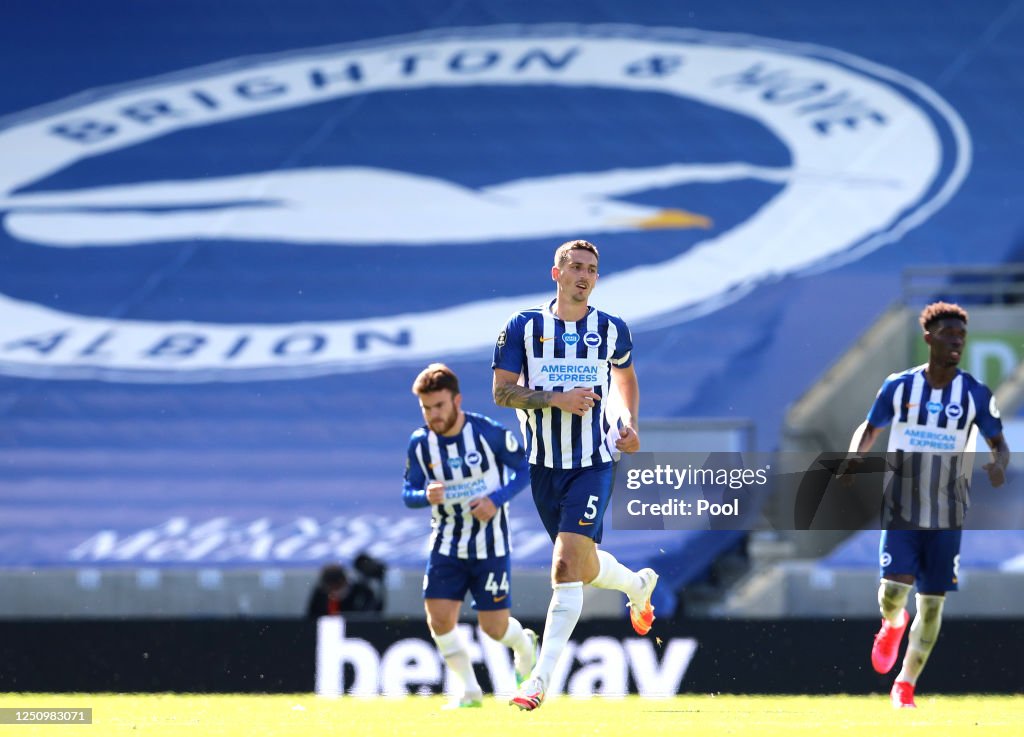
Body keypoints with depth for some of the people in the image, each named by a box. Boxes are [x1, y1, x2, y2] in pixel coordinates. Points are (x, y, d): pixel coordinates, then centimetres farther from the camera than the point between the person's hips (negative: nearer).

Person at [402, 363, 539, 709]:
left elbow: (525, 468, -5)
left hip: (491, 544, -3)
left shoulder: (489, 432, -15)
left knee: (494, 628, 0)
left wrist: (497, 499, -20)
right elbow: (408, 492, 1)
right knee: (439, 620, -10)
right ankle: (469, 690, 7)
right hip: (447, 545, 3)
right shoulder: (420, 443, -7)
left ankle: (525, 645, 36)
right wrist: (426, 496, -22)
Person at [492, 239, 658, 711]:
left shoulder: (611, 330, 3)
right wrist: (557, 399, -18)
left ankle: (541, 680, -17)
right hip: (543, 465, 2)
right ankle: (639, 584, 50)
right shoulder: (523, 327, -1)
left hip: (592, 465, -2)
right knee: (584, 568, 15)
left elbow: (625, 375, 23)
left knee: (567, 567, -17)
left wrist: (630, 422, 7)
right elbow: (502, 391, -5)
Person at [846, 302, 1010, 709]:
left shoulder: (975, 395, -1)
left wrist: (999, 464, -18)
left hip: (947, 517, 1)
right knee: (894, 590, -17)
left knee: (932, 602, 2)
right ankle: (893, 624, 21)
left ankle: (905, 684, 17)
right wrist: (855, 458, -10)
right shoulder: (899, 387, -2)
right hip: (901, 510, -1)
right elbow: (870, 430, 11)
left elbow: (999, 444, 6)